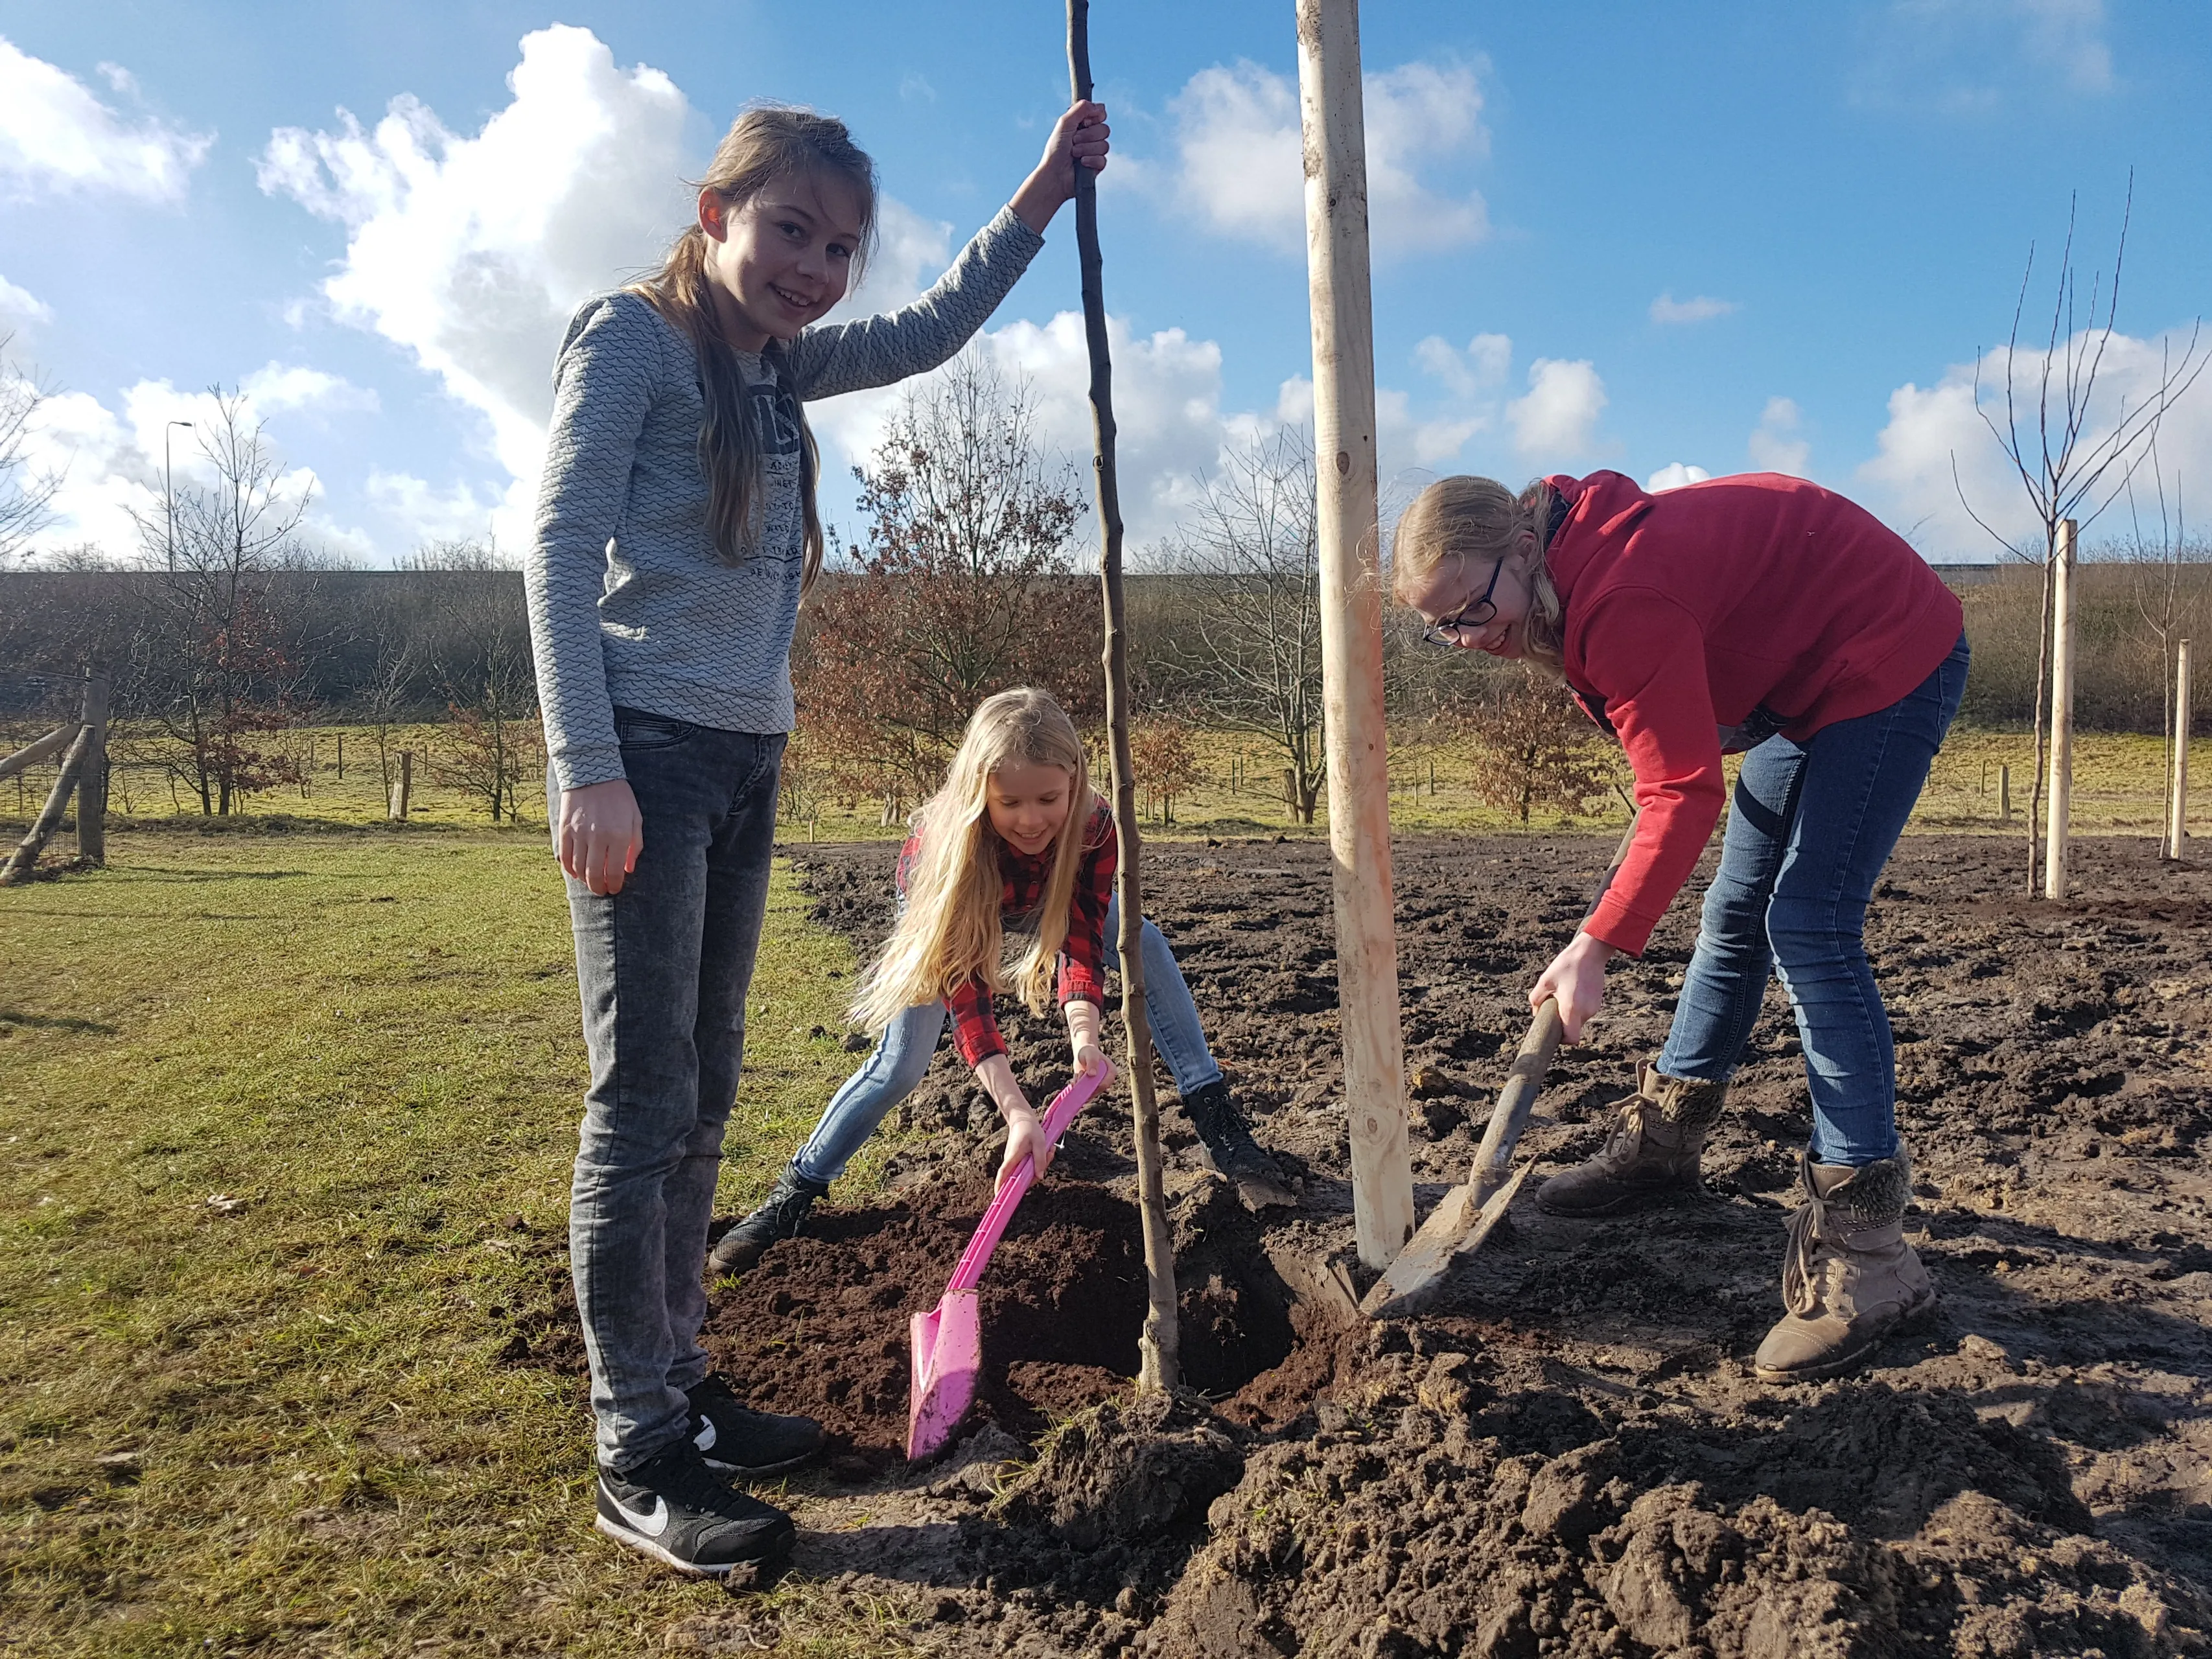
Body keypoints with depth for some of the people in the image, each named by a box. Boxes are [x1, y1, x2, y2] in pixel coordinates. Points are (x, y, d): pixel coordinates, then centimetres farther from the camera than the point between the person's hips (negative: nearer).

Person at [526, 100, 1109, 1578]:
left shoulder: (782, 364, 18)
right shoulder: (634, 337, -3)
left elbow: (933, 330, 32)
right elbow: (561, 545, -11)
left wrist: (1044, 195, 25)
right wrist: (589, 768, -20)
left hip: (747, 758, 8)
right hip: (647, 748, -8)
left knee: (705, 1097, 11)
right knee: (644, 1099, -7)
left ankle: (681, 1388, 22)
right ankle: (638, 1456, 2)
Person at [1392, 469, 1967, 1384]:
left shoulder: (1624, 603, -34)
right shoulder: (1577, 574, -5)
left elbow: (1682, 794, -33)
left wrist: (1595, 946, -35)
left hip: (1891, 657, -10)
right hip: (1801, 674, 10)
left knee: (1810, 926, -19)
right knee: (1736, 909, 14)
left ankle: (1863, 1248, -15)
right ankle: (1662, 1136, 29)